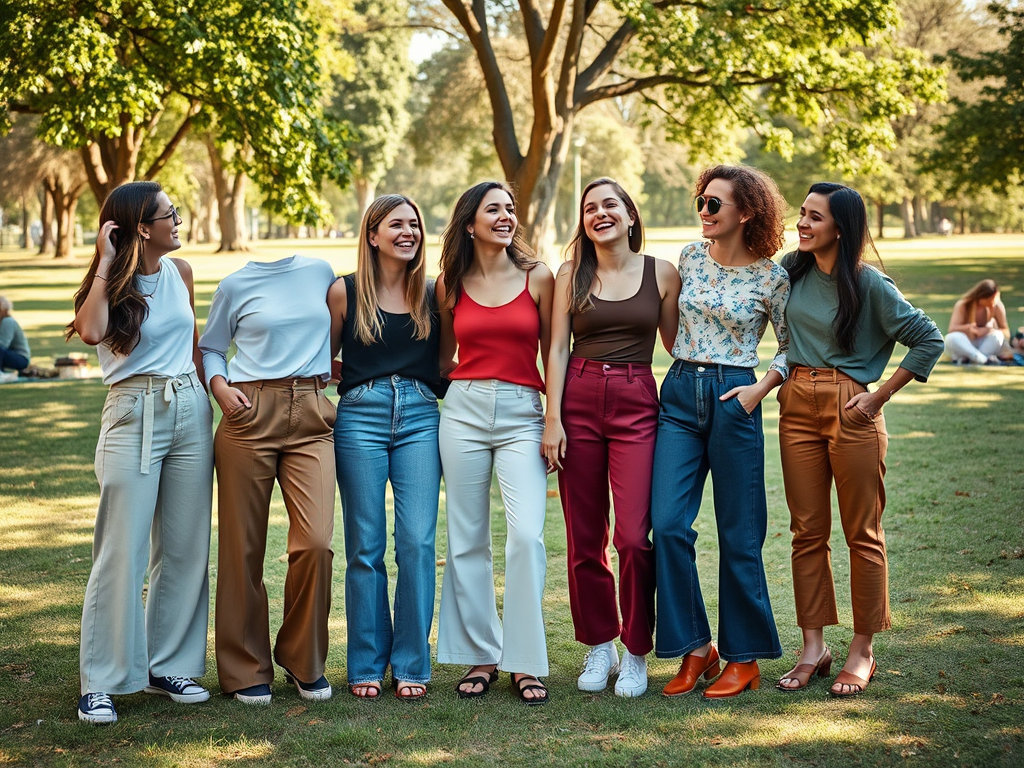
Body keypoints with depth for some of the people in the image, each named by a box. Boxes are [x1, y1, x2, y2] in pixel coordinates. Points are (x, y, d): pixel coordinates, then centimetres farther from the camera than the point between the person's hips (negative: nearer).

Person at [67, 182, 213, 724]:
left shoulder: (180, 273, 10)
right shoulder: (113, 283, -3)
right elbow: (91, 332, -25)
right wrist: (107, 262, -17)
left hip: (190, 410, 5)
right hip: (134, 414, -5)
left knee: (185, 547, 6)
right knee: (122, 550, -6)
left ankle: (169, 665, 17)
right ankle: (101, 681, 1)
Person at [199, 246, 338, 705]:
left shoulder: (321, 272, 13)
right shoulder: (236, 286, 6)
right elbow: (210, 348, 13)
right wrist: (219, 385, -4)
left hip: (312, 417, 2)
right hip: (251, 416, -1)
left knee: (315, 541, -12)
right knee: (243, 546, 1)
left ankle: (303, 662, 9)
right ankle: (246, 670, 15)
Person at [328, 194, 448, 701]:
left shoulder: (432, 294, 10)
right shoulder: (345, 292, 4)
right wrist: (363, 379, 3)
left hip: (420, 418, 2)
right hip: (360, 418, -1)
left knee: (417, 541, -5)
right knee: (366, 546, 1)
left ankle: (411, 664, 5)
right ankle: (367, 665, 12)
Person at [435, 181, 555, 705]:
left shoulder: (538, 278, 3)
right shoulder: (450, 283, 8)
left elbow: (553, 354, 4)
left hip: (522, 413, -2)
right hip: (463, 410, 2)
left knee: (527, 535, -14)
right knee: (467, 540, 4)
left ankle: (525, 661, -5)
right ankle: (480, 656, 15)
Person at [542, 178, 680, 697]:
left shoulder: (661, 274, 5)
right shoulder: (571, 275, 8)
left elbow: (678, 345, 11)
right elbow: (557, 349, 5)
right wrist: (553, 419, -3)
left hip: (637, 405, -1)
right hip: (578, 401, 2)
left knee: (633, 536, -10)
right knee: (584, 537, 4)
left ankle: (635, 652, 7)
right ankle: (598, 645, 20)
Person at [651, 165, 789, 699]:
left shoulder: (770, 276, -3)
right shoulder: (690, 258, 7)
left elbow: (793, 345, 5)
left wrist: (761, 389, -7)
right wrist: (688, 361, 14)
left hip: (733, 401, -4)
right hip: (679, 395, 4)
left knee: (738, 532, 3)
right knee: (667, 523, -6)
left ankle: (744, 657, 15)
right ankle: (695, 648, 6)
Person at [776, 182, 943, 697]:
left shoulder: (869, 284, -9)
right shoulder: (792, 270, 7)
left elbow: (929, 340, -7)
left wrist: (880, 396, -9)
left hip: (851, 412, -5)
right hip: (798, 408, 5)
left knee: (862, 533, 3)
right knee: (807, 531, 7)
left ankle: (862, 652, 12)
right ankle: (813, 648, 14)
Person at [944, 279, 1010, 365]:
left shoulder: (997, 306, -10)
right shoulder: (962, 305, -12)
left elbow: (1006, 332, -10)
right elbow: (952, 329, -20)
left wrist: (988, 330, -30)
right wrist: (968, 327, -41)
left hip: (985, 345, 1)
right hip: (965, 346, -1)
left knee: (997, 335, -30)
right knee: (952, 337, -33)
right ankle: (985, 360, -44)